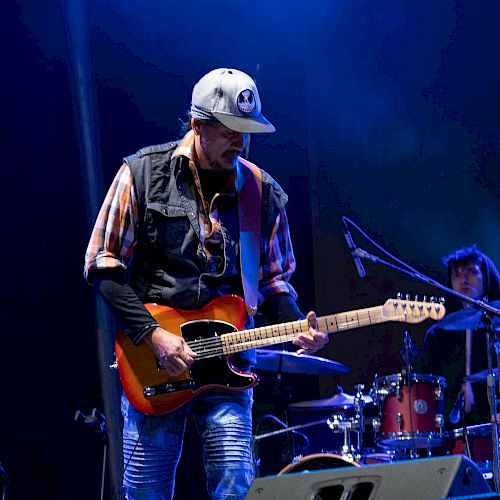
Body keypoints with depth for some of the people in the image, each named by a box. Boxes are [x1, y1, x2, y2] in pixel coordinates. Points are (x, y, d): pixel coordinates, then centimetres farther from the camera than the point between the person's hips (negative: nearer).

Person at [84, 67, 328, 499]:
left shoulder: (263, 192, 6)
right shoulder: (143, 173, -2)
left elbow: (272, 278, 14)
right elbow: (103, 266, -2)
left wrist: (297, 326, -6)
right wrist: (152, 335, -12)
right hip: (154, 356, -1)